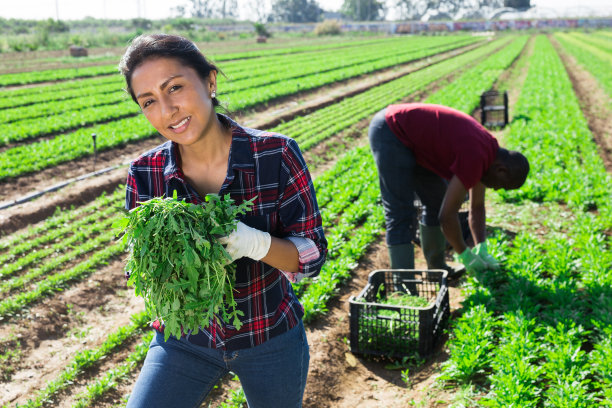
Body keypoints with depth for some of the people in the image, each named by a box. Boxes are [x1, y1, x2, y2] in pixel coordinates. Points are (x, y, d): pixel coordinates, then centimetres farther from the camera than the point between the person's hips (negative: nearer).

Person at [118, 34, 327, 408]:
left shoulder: (277, 155, -19)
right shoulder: (145, 174, -12)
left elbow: (312, 257, -15)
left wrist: (255, 243, -35)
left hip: (271, 337, -1)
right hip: (185, 339, 1)